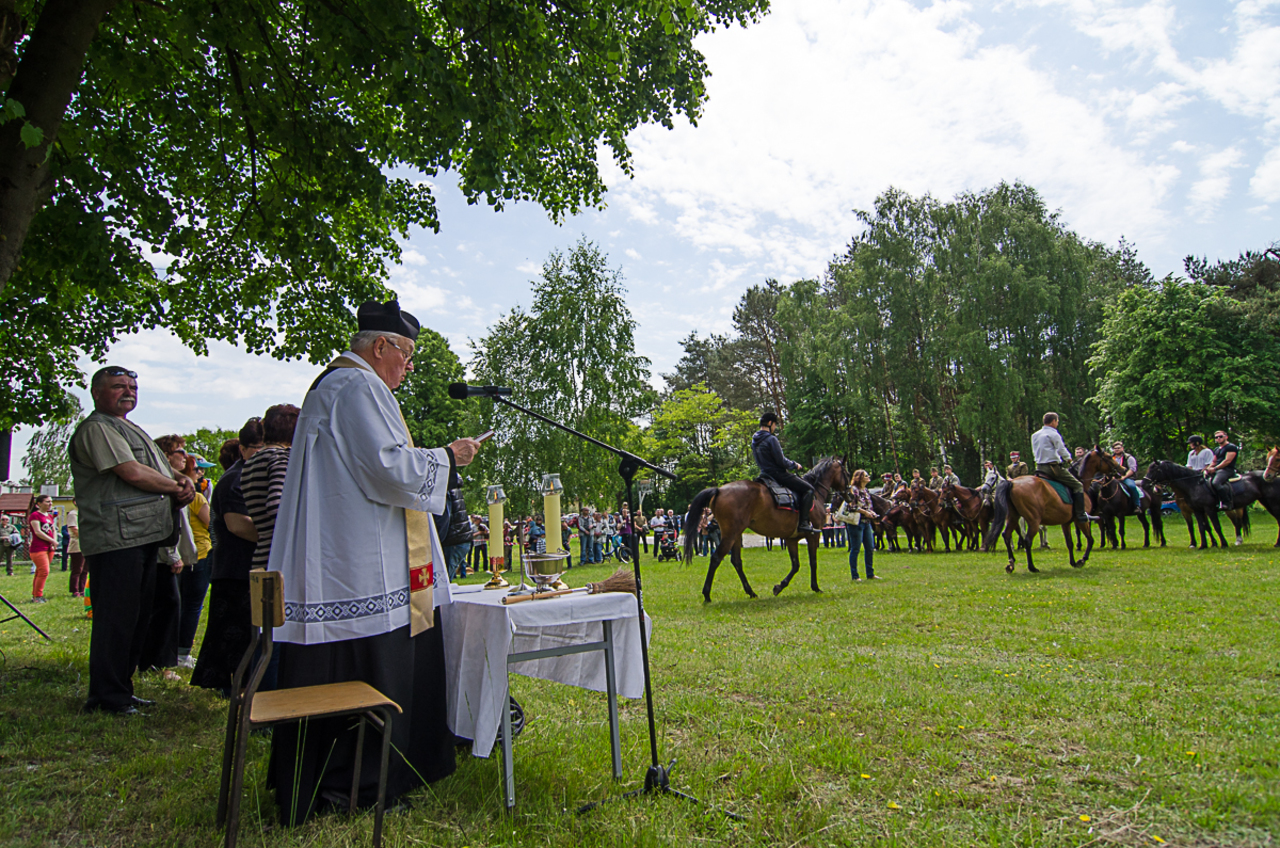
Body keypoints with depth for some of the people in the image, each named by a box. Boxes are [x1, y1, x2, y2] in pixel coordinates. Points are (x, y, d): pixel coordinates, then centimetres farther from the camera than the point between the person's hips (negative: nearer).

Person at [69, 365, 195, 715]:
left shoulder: (133, 430, 24)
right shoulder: (96, 428, -6)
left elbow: (164, 473, 25)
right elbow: (132, 473, -17)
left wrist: (183, 485, 2)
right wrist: (176, 488, -4)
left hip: (144, 536, 10)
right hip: (116, 538, -10)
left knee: (138, 618, 15)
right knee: (115, 619, -5)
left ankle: (121, 689, 25)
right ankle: (108, 698, 4)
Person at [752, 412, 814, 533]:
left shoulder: (754, 440, 10)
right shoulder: (771, 439, -19)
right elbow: (781, 461, -20)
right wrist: (795, 465, -2)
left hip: (765, 473, 10)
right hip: (778, 474, -10)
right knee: (808, 489, -6)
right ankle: (803, 523, -14)